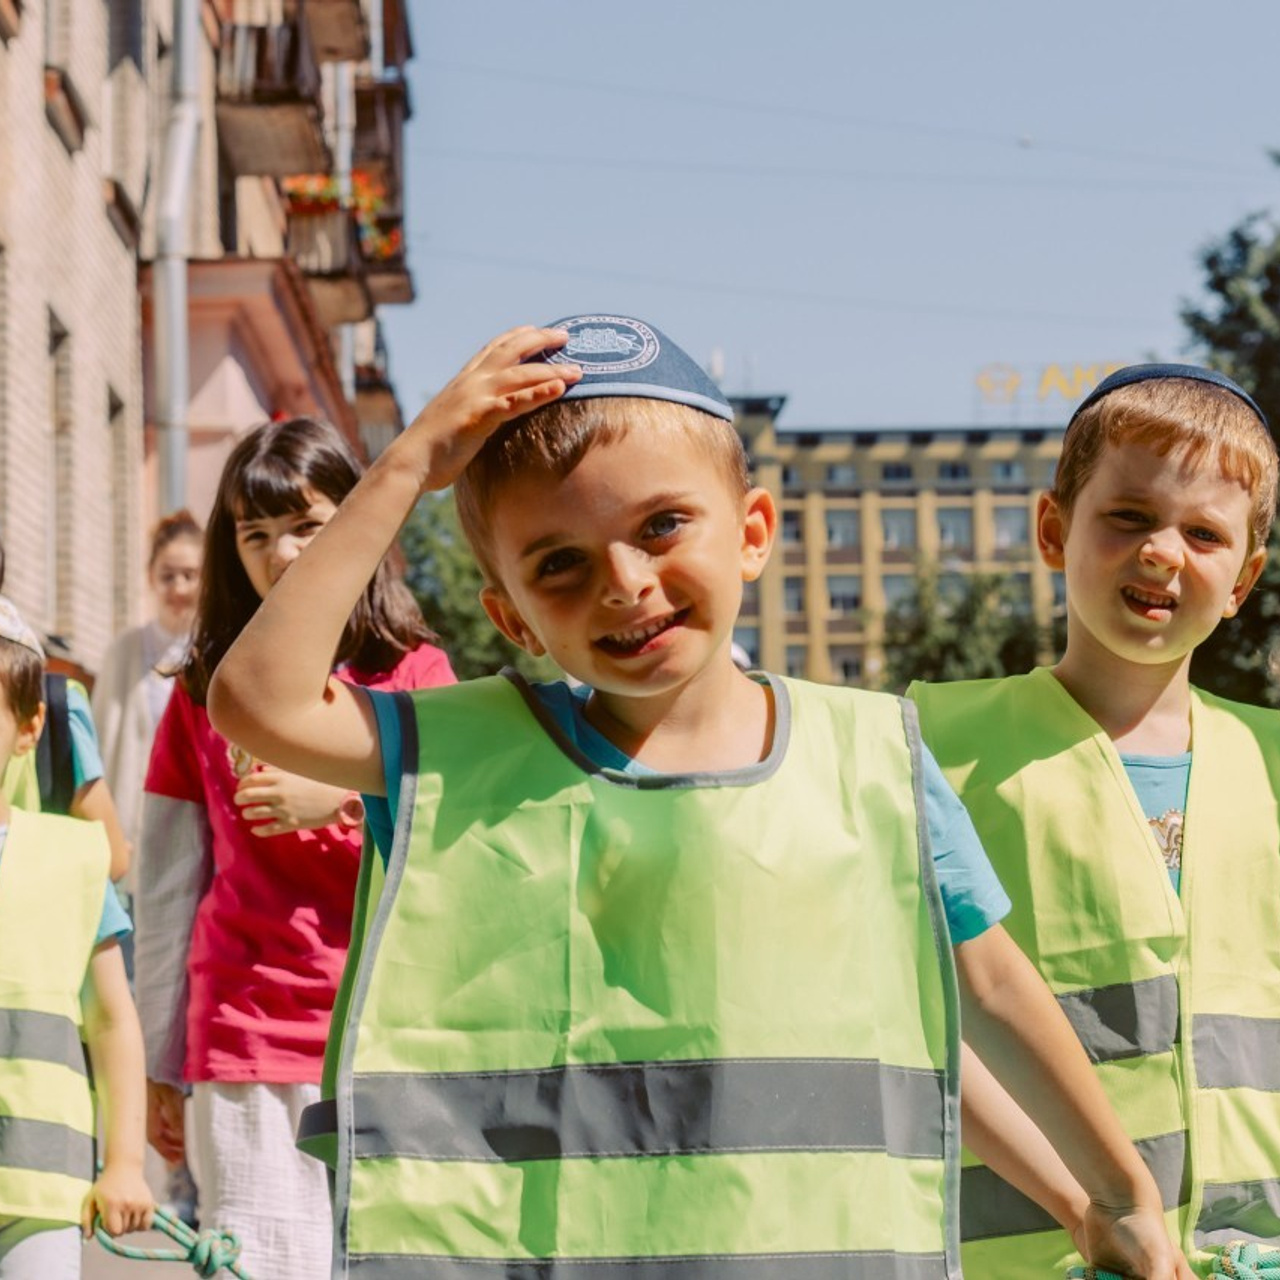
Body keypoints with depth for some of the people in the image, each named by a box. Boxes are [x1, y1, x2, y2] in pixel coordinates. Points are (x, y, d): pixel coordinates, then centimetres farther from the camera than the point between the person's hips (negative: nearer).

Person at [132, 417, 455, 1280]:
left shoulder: (414, 672, 7)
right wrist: (162, 1067, 10)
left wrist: (353, 796, -15)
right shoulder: (206, 690, 9)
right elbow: (167, 888, 10)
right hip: (247, 1040, 0)